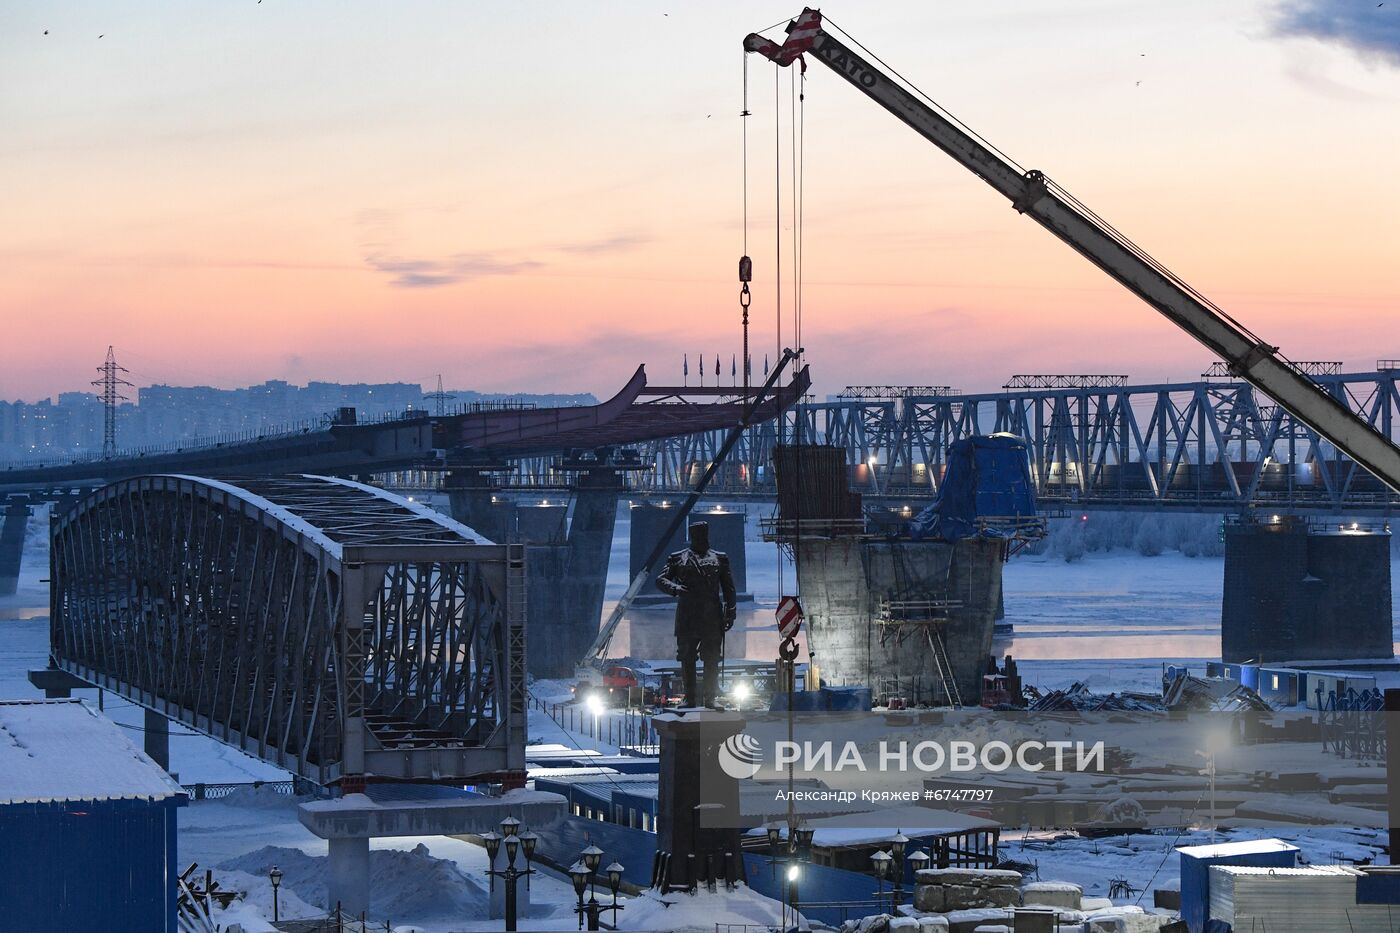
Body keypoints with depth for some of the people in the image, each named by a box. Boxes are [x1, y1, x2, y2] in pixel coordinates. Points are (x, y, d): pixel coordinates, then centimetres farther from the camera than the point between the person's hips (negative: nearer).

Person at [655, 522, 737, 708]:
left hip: (712, 617, 0)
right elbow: (660, 580, 4)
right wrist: (674, 588, -18)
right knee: (687, 659, 2)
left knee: (712, 660, -1)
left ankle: (709, 698, 4)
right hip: (686, 618, 0)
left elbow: (728, 587, 12)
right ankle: (690, 698, 8)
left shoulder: (719, 559, 12)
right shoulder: (678, 558, 10)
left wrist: (730, 613, 4)